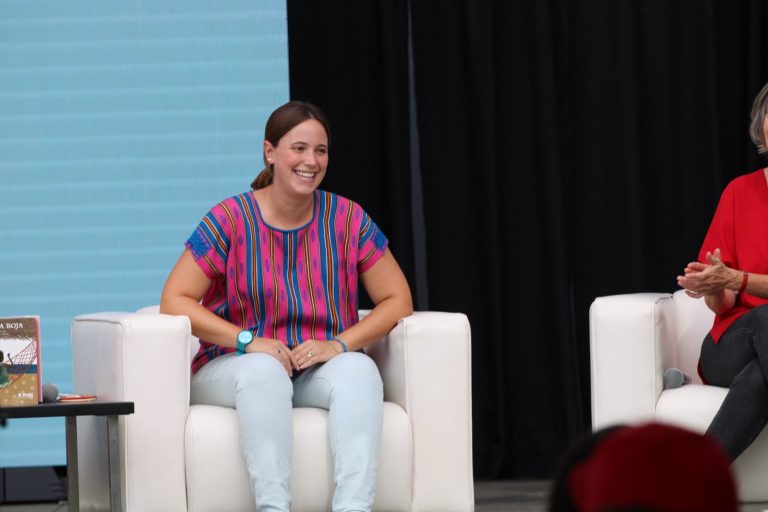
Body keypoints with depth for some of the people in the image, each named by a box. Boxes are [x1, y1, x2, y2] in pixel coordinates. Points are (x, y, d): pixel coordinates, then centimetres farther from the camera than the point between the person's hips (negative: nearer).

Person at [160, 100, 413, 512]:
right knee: (265, 370, -37)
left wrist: (338, 344, -15)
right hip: (234, 368, -2)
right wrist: (247, 341, -20)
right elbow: (174, 301, -8)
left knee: (359, 370, -31)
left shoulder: (347, 219, 1)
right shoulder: (230, 219, -6)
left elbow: (397, 301, 2)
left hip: (318, 371, 2)